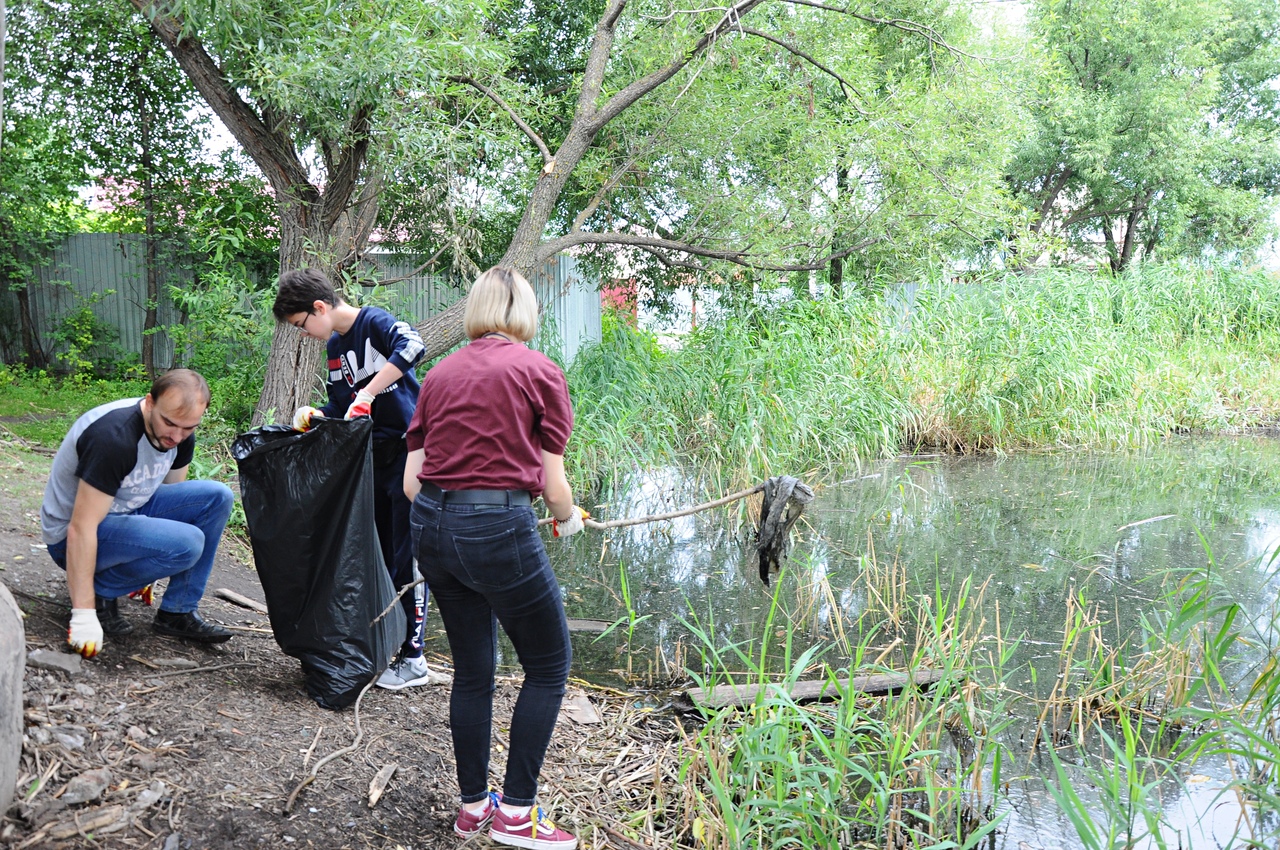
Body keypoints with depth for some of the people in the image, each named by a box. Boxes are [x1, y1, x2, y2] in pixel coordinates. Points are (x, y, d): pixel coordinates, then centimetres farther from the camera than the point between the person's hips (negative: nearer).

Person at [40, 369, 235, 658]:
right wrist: (84, 615, -31)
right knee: (186, 543, -28)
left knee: (217, 497, -11)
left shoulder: (180, 435, -6)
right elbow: (82, 529, -30)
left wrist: (151, 567, 17)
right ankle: (101, 592, -4)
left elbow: (172, 497, 11)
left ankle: (177, 613, -4)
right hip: (70, 536, -8)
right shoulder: (114, 436, -30)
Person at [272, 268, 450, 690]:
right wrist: (315, 415, -5)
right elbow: (341, 405, 16)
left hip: (410, 453, -9)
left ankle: (412, 659, 3)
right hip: (375, 457, 9)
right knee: (375, 555, 14)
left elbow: (412, 346, -35)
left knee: (407, 559, -5)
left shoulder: (374, 321, -13)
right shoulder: (334, 346, 12)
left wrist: (366, 394, -36)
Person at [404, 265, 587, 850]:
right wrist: (570, 518, 19)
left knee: (471, 668, 19)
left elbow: (411, 481, 10)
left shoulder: (441, 373, 11)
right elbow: (552, 483, -2)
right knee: (548, 665, 12)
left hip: (432, 528, 6)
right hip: (500, 530, -6)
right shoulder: (539, 371, -2)